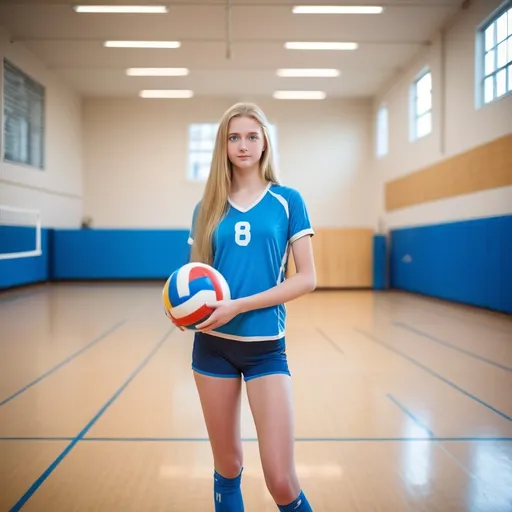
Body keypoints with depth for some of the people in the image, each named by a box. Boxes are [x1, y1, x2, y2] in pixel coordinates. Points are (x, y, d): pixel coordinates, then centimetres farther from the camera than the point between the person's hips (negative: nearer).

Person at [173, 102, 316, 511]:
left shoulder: (288, 200, -1)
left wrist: (238, 306, -15)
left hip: (266, 346, -2)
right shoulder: (209, 206, 6)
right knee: (227, 468, 13)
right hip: (213, 344, 3)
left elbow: (307, 279, -6)